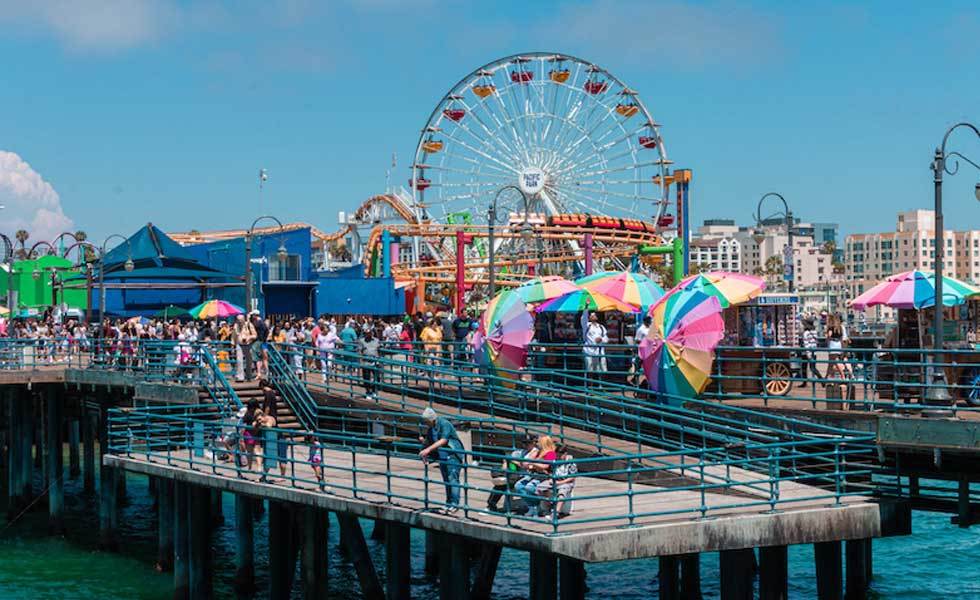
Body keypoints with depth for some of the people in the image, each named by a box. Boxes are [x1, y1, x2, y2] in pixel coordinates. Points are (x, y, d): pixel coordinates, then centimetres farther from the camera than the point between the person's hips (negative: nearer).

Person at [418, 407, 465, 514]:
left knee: (452, 478, -12)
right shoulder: (430, 427, 8)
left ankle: (454, 504, -13)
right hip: (442, 456, 8)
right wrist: (423, 441, -8)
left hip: (453, 455, -8)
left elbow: (443, 441, -27)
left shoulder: (444, 424, -17)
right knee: (446, 480, 10)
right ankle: (448, 504, 16)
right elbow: (430, 441, 16)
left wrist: (428, 449, -32)